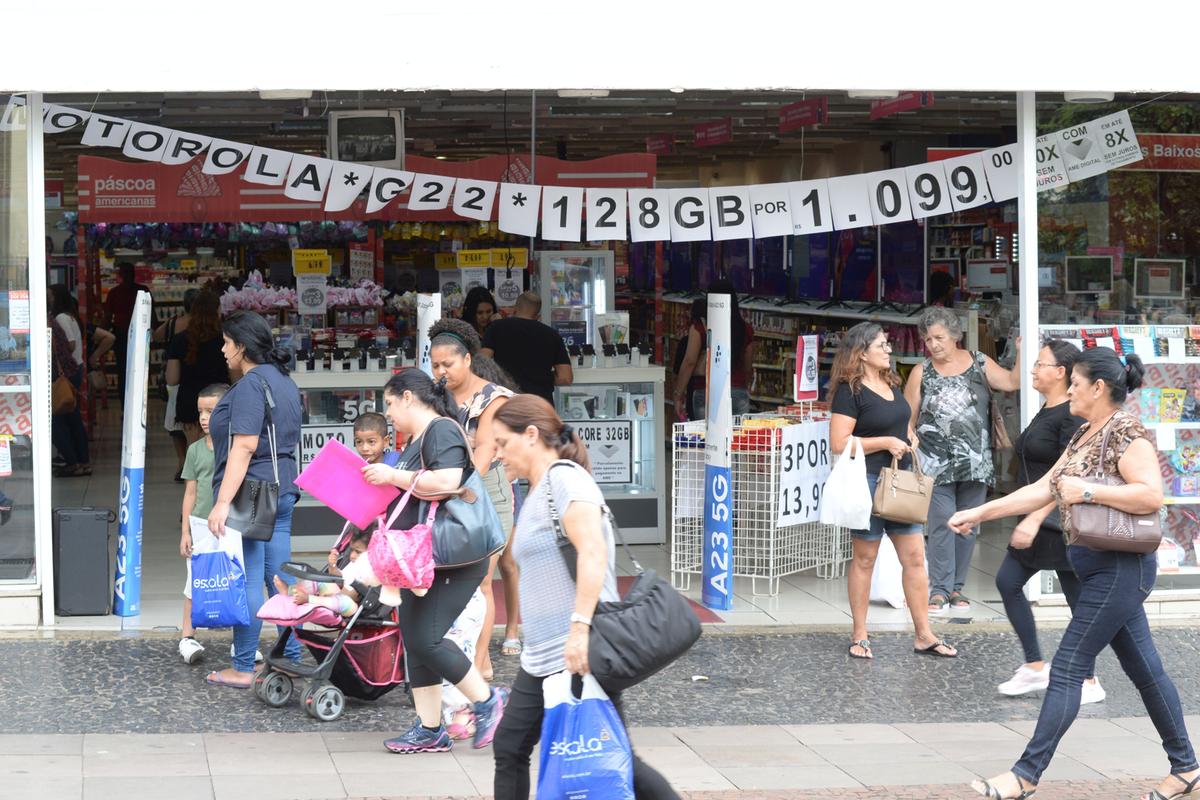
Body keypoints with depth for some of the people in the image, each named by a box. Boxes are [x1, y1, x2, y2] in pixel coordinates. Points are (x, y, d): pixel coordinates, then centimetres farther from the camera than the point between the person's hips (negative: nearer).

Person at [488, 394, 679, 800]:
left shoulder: (564, 478, -11)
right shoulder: (538, 492, 18)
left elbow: (592, 550, -25)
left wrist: (580, 627, -33)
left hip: (581, 656, -10)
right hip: (542, 660, 10)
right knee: (509, 747, 10)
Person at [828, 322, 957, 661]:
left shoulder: (891, 384, 13)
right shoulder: (850, 391, -11)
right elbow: (839, 443, -18)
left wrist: (908, 438, 12)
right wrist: (886, 442, -17)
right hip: (868, 481, -7)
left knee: (915, 557, 5)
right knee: (865, 559, 2)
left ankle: (924, 635, 10)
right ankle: (860, 636, 12)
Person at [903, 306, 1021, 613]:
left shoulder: (980, 364, 9)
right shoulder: (921, 373, 5)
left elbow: (1012, 382, 1)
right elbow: (908, 418, 6)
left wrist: (1021, 352, -9)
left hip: (975, 462, 2)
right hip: (936, 462, -2)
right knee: (941, 523, -9)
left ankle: (956, 586, 16)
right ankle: (939, 590, -5)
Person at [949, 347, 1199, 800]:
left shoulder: (1125, 432, -16)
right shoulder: (1085, 435, 13)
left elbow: (1151, 495, -26)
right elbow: (1042, 490, 15)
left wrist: (1087, 491, -24)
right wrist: (979, 513, 11)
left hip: (1120, 567, -10)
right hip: (1105, 567, 10)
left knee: (1067, 669, -7)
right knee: (1143, 668, 13)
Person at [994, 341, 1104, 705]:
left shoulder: (1071, 416, -17)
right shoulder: (1046, 412, 12)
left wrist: (1035, 519, -27)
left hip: (1060, 520, -10)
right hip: (1038, 519, 10)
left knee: (1078, 599, 0)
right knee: (1007, 582, 6)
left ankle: (1089, 682, 10)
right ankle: (1035, 667, 13)